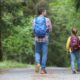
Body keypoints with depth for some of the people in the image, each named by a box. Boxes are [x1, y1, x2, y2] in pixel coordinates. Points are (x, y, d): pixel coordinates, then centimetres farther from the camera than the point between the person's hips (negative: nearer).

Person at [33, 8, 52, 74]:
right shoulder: (47, 20, -6)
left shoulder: (35, 20, 1)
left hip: (37, 39, 2)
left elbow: (34, 29, 2)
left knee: (37, 52, 19)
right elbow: (50, 29, -2)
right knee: (44, 54, 6)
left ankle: (37, 63, -7)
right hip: (45, 39, -2)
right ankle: (43, 69, 5)